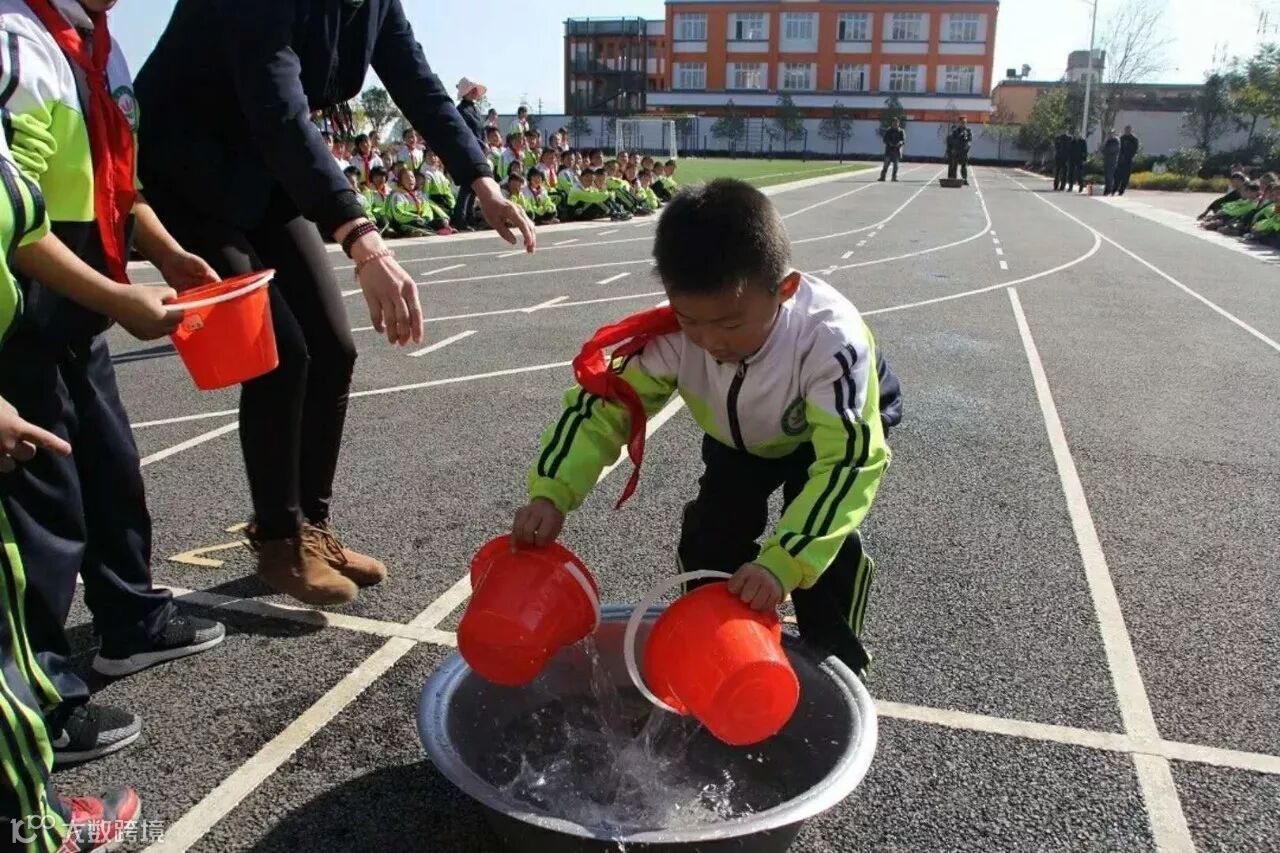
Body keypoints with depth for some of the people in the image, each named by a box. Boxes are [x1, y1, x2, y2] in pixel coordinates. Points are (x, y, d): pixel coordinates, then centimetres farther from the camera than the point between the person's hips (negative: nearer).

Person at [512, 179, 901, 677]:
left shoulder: (832, 339, -44)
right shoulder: (675, 332, -35)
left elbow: (849, 459, -45)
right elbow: (605, 402, -29)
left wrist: (782, 563, -56)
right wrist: (551, 493, -44)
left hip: (837, 431, -3)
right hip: (739, 438, 3)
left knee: (825, 544, -18)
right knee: (707, 540, -7)